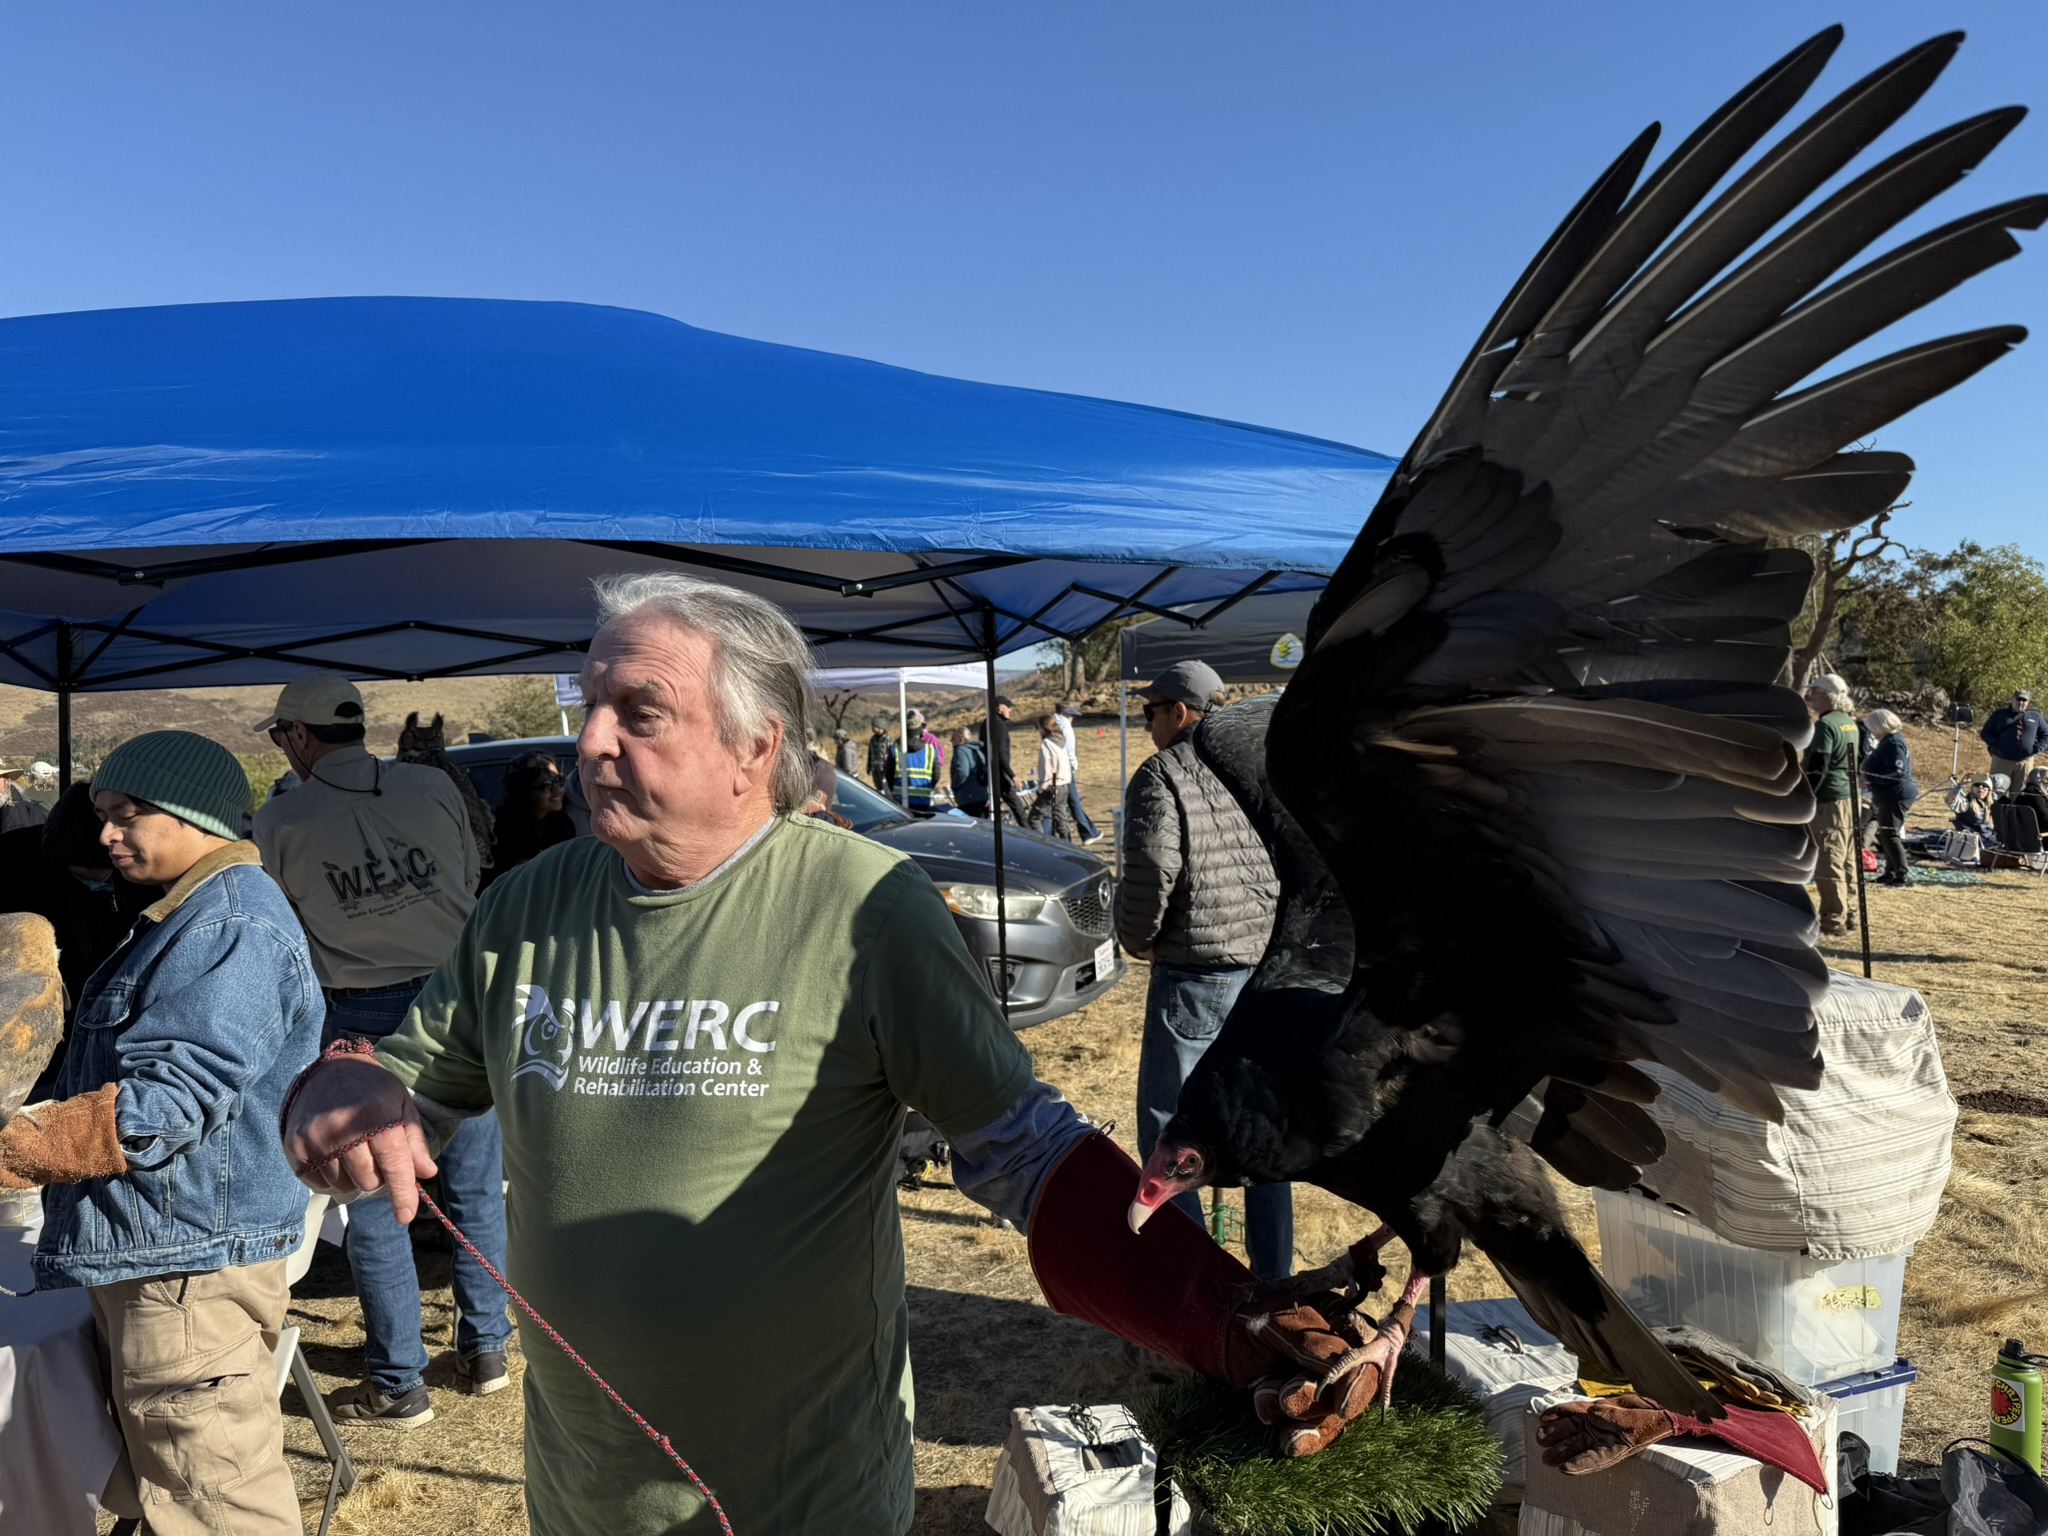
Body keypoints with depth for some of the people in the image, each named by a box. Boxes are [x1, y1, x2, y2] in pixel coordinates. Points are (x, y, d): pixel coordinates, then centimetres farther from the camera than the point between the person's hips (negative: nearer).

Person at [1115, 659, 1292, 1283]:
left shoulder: (1161, 775, -8)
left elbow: (1151, 870, -19)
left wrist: (1137, 938, -3)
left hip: (1195, 977, -6)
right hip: (1271, 969, 7)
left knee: (1164, 1129, 6)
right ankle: (1275, 1281, 26)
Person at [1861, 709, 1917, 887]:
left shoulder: (1893, 743, -19)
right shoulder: (1889, 740, 13)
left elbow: (1897, 772, -26)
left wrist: (1870, 779, -24)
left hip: (1895, 795, -11)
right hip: (1891, 795, 11)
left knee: (1889, 834, -10)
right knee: (1885, 834, 16)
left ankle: (1903, 875, -9)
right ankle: (1891, 872, 24)